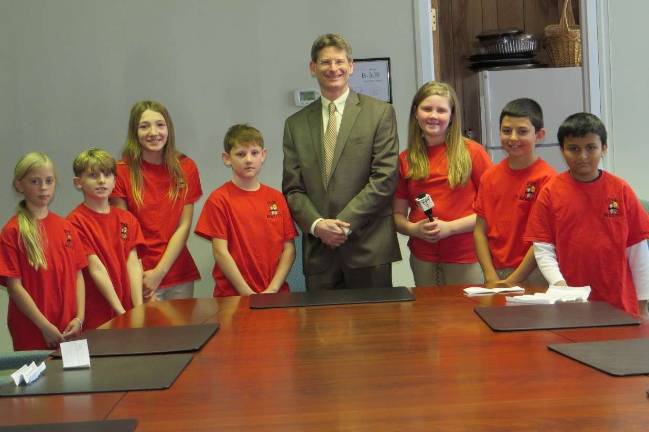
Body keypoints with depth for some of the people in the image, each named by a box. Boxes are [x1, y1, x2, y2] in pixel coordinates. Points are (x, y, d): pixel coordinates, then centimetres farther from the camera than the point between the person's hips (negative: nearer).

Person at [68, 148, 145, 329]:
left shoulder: (127, 219, 8)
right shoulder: (76, 222, -9)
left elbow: (133, 263, -1)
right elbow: (96, 268, -14)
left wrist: (139, 309, -11)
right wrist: (121, 312, -17)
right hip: (96, 316, -5)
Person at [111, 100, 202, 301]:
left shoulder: (186, 168, 2)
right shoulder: (122, 171, -5)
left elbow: (184, 226, -2)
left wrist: (159, 272, -10)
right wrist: (140, 275, -13)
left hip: (180, 275, 2)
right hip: (141, 276, -2)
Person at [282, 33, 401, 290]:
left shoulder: (380, 113, 2)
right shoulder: (296, 124, 12)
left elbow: (384, 178, -6)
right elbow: (292, 188, 9)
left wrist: (343, 223, -11)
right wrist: (317, 224, -9)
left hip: (369, 248, -2)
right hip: (318, 250, 3)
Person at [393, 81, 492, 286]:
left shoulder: (472, 152, -3)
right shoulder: (405, 159, 6)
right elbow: (398, 214, 11)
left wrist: (450, 227, -14)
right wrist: (414, 229, -10)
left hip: (466, 257, -2)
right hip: (422, 258, 3)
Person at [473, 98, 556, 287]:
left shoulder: (546, 178, -9)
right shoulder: (489, 177, 7)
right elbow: (480, 230, 5)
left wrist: (513, 281, -12)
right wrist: (492, 278, -6)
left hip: (533, 277, -4)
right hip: (496, 275, 4)